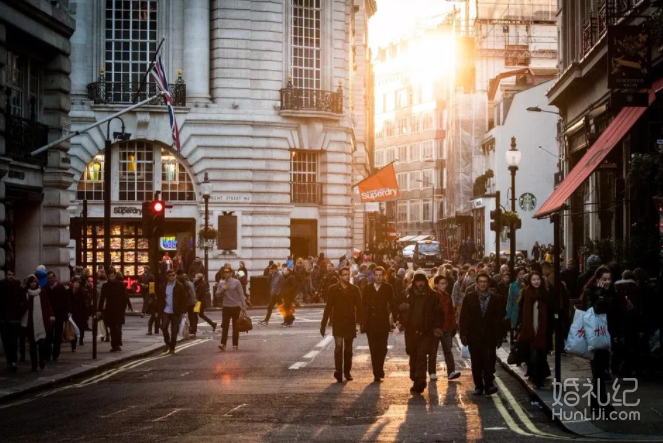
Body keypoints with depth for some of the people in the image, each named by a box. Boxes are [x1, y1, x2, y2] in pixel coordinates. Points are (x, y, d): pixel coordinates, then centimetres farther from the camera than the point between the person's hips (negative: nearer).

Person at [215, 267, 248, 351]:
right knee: (225, 326, -7)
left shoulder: (236, 282, -3)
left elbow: (241, 294, -3)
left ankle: (235, 344, 13)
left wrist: (243, 306, -7)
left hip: (236, 307, -2)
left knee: (235, 327, 6)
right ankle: (223, 344, -12)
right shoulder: (221, 283, 7)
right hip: (226, 307, 2)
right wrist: (223, 289, -11)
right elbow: (217, 294, 7)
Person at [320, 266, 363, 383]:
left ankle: (347, 372, 18)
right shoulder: (333, 289, -1)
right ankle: (338, 371, -15)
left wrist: (361, 321, -7)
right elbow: (328, 307, 0)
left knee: (348, 349, 9)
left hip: (350, 323, 2)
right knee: (338, 347, -14)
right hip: (338, 322, -2)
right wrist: (323, 324, -2)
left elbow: (359, 307, 3)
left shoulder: (354, 289, 3)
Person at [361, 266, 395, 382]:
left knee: (382, 349, -6)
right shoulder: (367, 288, 7)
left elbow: (392, 304, 2)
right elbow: (363, 305, 7)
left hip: (383, 324, -2)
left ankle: (378, 372, 8)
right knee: (373, 350, 2)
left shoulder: (388, 288, 3)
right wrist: (363, 322, 2)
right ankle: (377, 373, 9)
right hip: (370, 324, 2)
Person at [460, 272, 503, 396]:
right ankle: (478, 386, 12)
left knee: (489, 360, -11)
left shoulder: (494, 298, 4)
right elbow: (464, 317, 1)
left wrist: (499, 337, 2)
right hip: (474, 336, 1)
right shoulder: (469, 297, 3)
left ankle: (489, 385, -7)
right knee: (476, 362, 5)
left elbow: (498, 318, 5)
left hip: (489, 336, -1)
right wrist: (464, 334, -5)